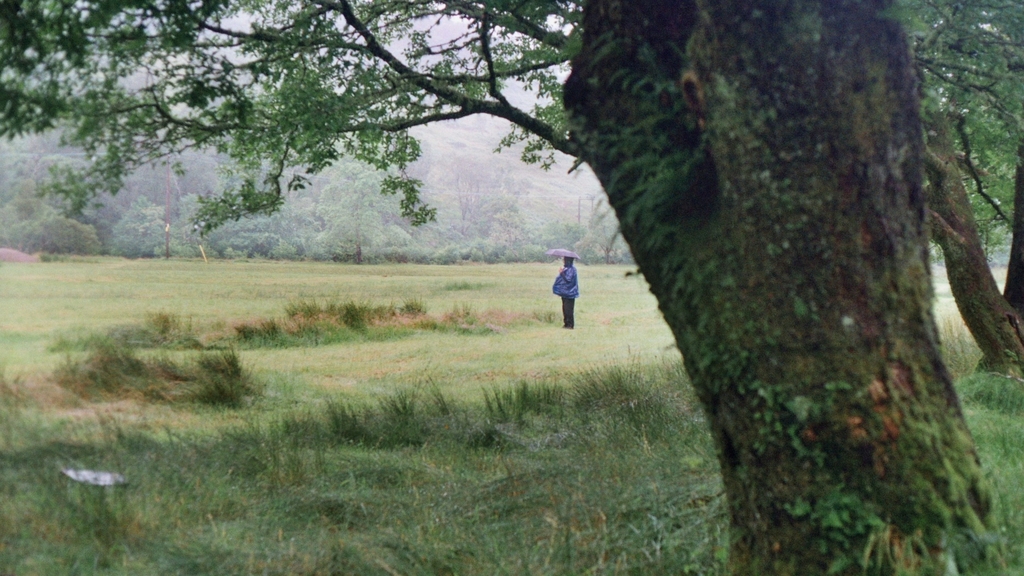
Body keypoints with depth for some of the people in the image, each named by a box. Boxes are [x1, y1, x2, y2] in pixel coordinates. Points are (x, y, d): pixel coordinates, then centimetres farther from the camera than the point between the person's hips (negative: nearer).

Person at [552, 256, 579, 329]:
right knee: (565, 309, 11)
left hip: (569, 293, -10)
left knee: (568, 309, -8)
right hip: (565, 293, 10)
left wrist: (562, 273, -22)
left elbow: (568, 279, -22)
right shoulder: (566, 268, 14)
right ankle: (567, 324, 15)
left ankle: (570, 325, -4)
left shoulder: (571, 269, -14)